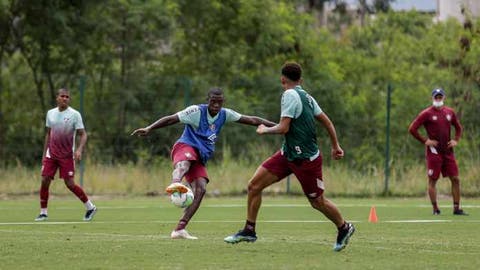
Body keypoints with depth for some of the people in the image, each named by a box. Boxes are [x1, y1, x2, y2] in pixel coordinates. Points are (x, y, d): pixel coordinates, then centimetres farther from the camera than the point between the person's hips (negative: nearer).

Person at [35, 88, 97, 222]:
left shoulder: (74, 114, -6)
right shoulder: (50, 113, 8)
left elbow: (83, 134, -7)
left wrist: (79, 149, -24)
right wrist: (44, 153, 15)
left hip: (67, 156, -4)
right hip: (51, 155, 4)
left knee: (70, 184, -8)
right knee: (44, 181, -4)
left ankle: (90, 207, 8)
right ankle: (43, 213, 7)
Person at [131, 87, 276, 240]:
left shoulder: (225, 114, 13)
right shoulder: (197, 111, -5)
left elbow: (252, 120, 18)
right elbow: (170, 119, -11)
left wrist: (275, 126, 19)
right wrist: (149, 129, -22)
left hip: (200, 159, 6)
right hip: (185, 146, -6)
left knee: (201, 189, -15)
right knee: (185, 161, -41)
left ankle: (179, 229, -18)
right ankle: (175, 184, -80)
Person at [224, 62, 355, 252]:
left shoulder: (290, 95, -18)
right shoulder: (306, 96, 7)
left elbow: (283, 128, -24)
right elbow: (327, 122, 12)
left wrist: (264, 130, -5)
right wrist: (335, 146, 22)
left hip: (306, 159, -9)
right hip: (288, 153, 9)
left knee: (318, 202, 6)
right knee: (254, 185, 2)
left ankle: (344, 228, 29)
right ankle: (249, 231, 10)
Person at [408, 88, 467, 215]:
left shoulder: (450, 112, 10)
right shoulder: (427, 113, -5)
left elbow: (458, 127, 25)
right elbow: (412, 129, -8)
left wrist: (456, 140, 8)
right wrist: (425, 141, -11)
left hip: (448, 151, 5)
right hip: (433, 151, -5)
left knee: (455, 179, 2)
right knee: (432, 180, -1)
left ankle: (457, 208, 9)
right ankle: (435, 209, 5)